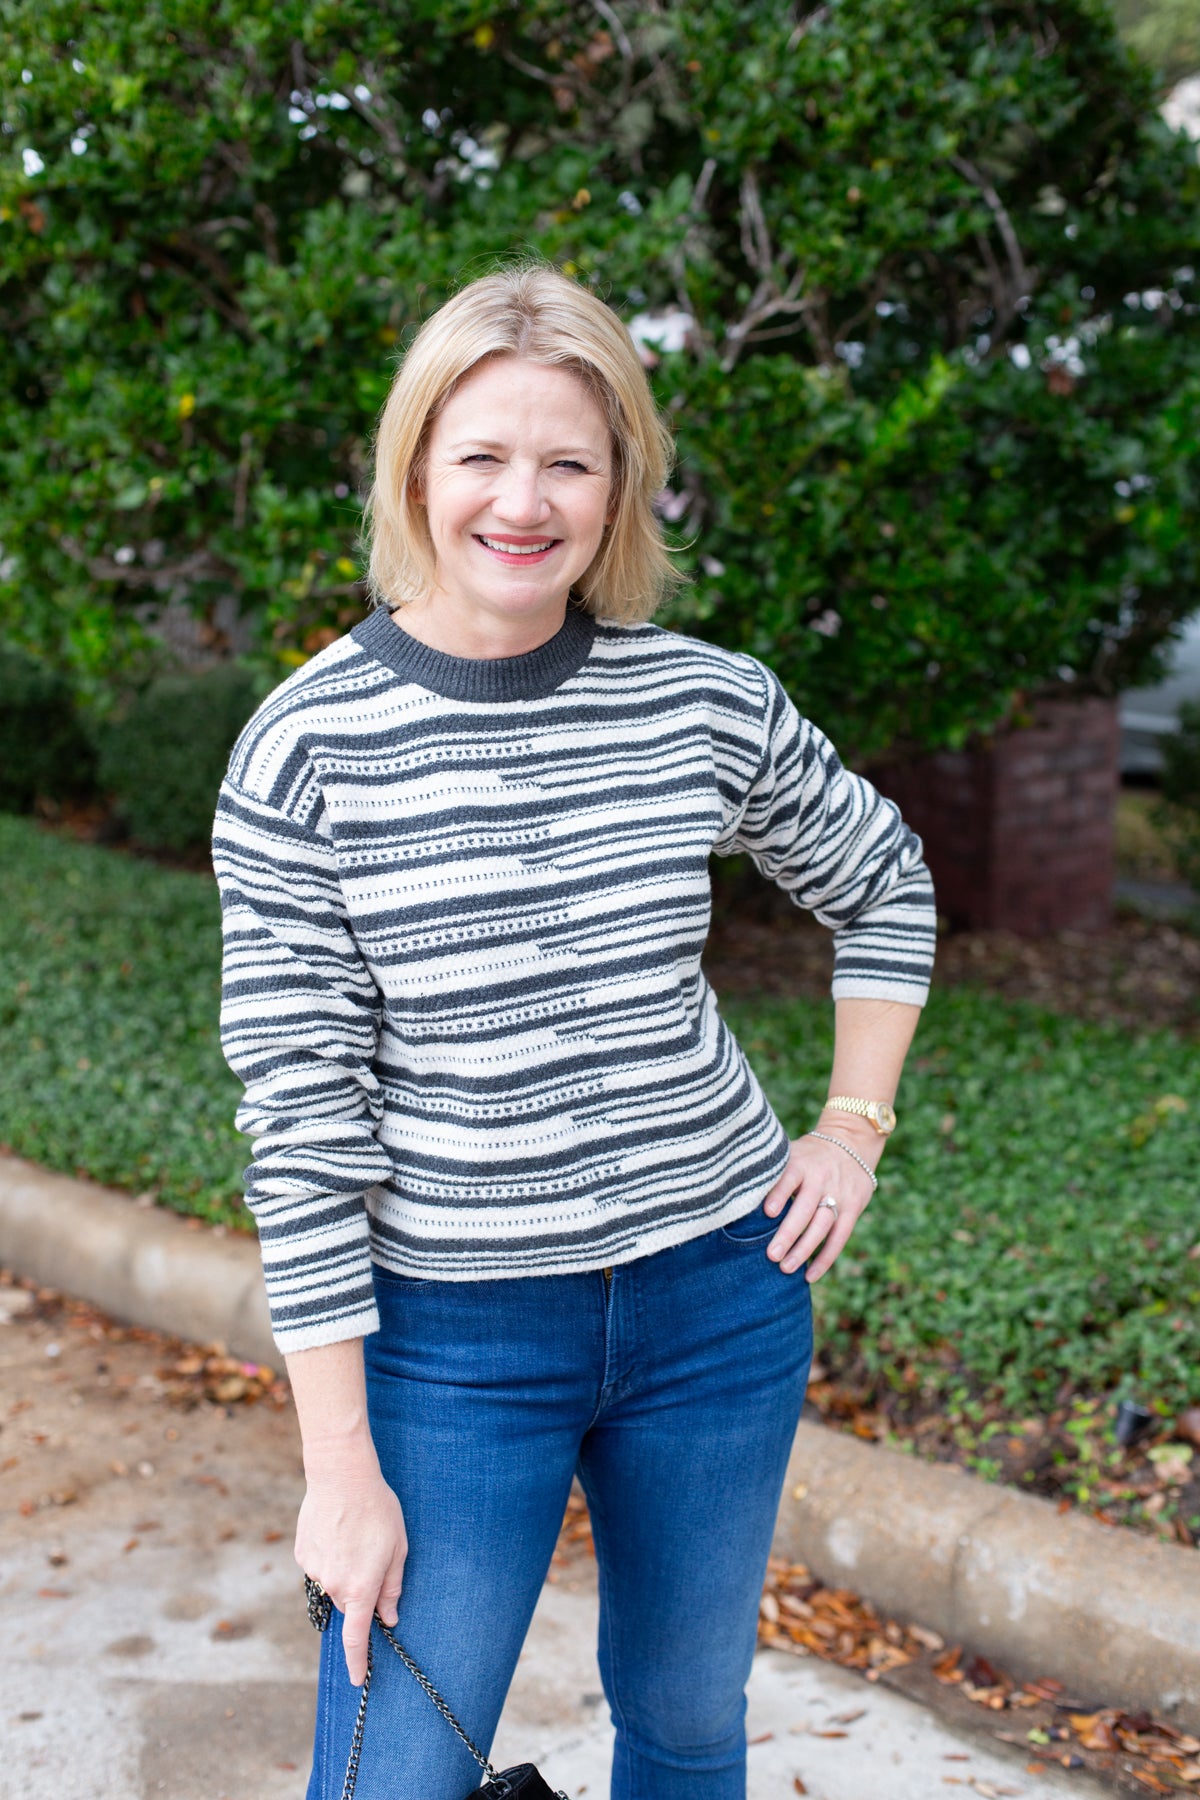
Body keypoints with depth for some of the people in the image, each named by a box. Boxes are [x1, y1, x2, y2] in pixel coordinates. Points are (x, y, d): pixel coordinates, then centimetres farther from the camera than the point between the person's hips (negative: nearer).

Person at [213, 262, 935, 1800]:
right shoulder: (308, 746, -12)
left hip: (721, 1294, 3)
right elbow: (299, 1122, -11)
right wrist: (342, 1466, -10)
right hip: (451, 1329, -2)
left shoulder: (709, 703, -4)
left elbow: (884, 886, 15)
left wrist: (853, 1126, 6)